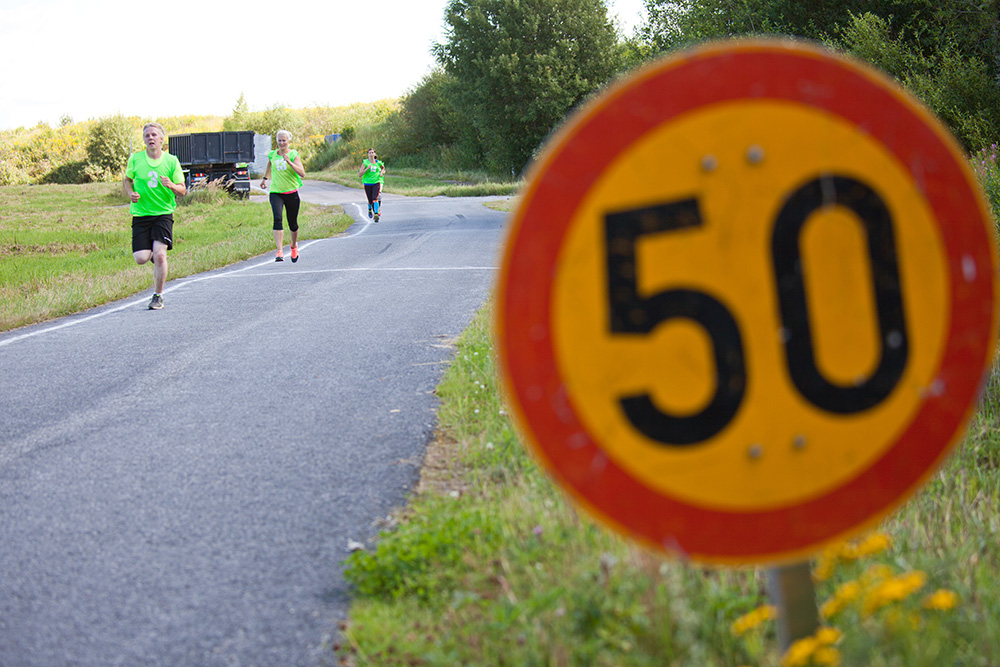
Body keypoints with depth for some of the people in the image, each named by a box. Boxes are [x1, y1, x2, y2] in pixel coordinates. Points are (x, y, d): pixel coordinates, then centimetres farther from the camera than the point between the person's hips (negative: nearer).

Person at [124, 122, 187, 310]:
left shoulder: (171, 161, -2)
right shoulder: (135, 159, 0)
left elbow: (183, 190, 2)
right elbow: (128, 180, 17)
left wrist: (172, 185, -20)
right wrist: (131, 194, -4)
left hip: (163, 213, -1)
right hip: (140, 214, 1)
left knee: (160, 255, -17)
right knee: (141, 258, -8)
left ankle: (158, 296, 0)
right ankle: (152, 253, 31)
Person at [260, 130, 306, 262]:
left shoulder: (293, 155, -5)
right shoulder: (272, 155, 6)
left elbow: (302, 173, -17)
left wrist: (290, 162, -26)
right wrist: (265, 178, 36)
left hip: (291, 193, -1)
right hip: (275, 193, 1)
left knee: (293, 223, 9)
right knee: (277, 219, -20)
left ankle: (294, 246, 39)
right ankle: (280, 252, -26)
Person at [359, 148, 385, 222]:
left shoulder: (378, 163, 2)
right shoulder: (365, 163, -5)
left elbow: (383, 167, 25)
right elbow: (359, 174, -11)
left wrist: (382, 172, 3)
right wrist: (367, 168, -21)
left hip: (377, 183, 0)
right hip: (367, 184, 0)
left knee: (375, 198, -21)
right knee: (370, 201, 9)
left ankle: (376, 214, -25)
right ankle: (370, 209, 44)